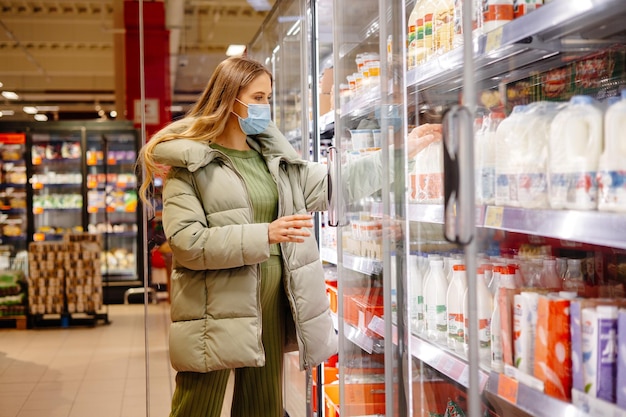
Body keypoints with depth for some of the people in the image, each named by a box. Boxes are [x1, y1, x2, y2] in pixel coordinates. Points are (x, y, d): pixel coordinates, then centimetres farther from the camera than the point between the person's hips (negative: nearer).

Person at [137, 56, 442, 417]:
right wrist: (265, 234, -21)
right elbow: (186, 241, -15)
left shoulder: (274, 156, 13)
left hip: (272, 304, 6)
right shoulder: (190, 163, -6)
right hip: (217, 310, -6)